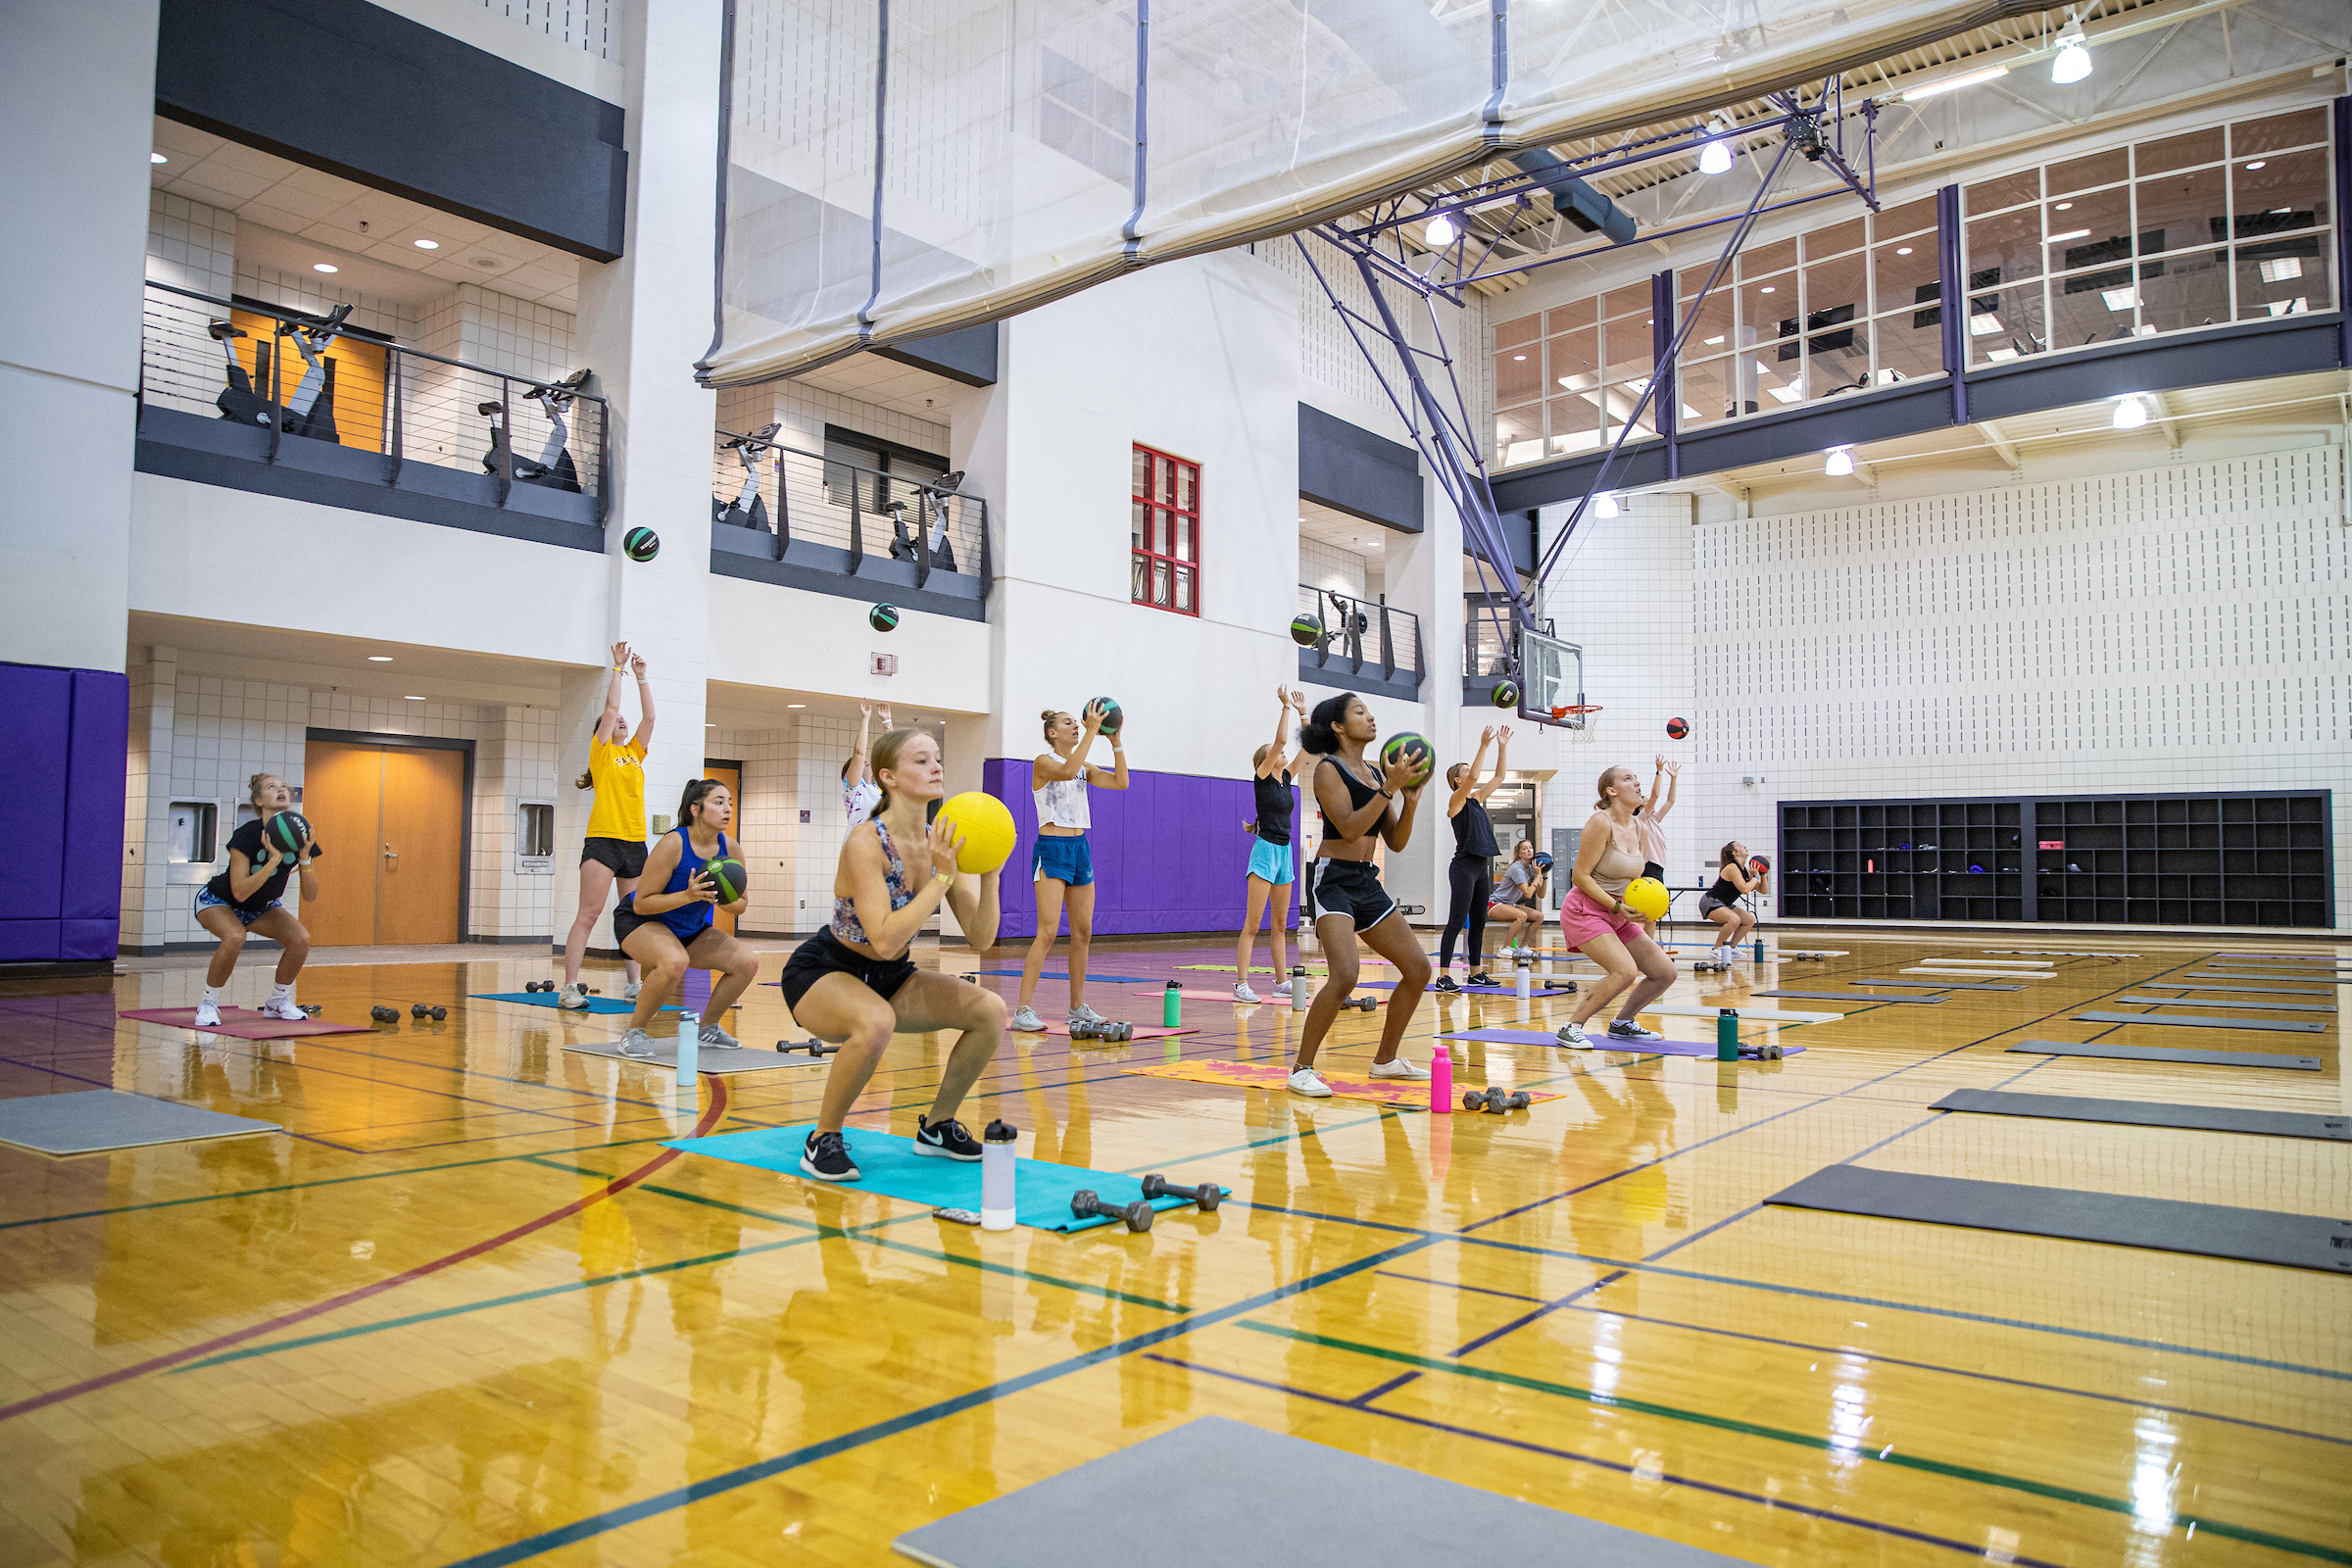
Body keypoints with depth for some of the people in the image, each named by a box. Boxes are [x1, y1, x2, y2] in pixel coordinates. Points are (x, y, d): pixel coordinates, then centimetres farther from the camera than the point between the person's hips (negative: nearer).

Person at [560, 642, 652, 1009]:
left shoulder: (635, 753, 18)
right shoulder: (601, 751, 5)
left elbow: (649, 716, 11)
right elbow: (610, 707, -2)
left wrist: (641, 676, 10)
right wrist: (619, 667, 3)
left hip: (635, 844, 6)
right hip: (603, 841, -5)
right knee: (588, 915, -9)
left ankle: (634, 985, 12)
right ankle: (569, 987, -10)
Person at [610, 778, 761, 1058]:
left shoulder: (729, 848, -8)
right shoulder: (673, 844, -26)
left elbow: (740, 905, 2)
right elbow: (641, 903, -24)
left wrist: (724, 901, -21)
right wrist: (688, 896, -36)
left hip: (691, 930, 7)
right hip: (640, 921, -7)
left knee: (747, 962, -9)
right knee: (675, 962, -38)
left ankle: (707, 1029, 12)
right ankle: (633, 1032, -15)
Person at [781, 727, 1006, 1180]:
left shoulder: (941, 844, -6)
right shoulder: (866, 843, -25)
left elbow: (980, 940, -8)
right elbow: (884, 940, -36)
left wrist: (988, 875, -22)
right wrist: (943, 876, -34)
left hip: (889, 978, 7)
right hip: (821, 972, -7)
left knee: (990, 1010, -11)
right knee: (876, 1022, -39)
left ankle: (937, 1126, 10)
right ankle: (822, 1140, -14)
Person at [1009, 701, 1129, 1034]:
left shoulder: (1084, 766, 14)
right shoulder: (1043, 762, -6)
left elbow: (1121, 782, 3)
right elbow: (1067, 771, -28)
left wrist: (1115, 740, -3)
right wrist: (1092, 731, -26)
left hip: (1080, 848, 7)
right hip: (1052, 849, -7)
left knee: (1083, 932, 8)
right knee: (1048, 931, -15)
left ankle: (1078, 1007, 17)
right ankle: (1022, 1011, -14)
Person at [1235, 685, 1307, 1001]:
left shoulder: (1286, 778, 12)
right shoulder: (1262, 777, -6)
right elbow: (1281, 739, -16)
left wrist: (1303, 712, 11)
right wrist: (1286, 706, -13)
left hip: (1284, 852, 8)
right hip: (1265, 850, -8)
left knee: (1280, 924, 10)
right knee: (1252, 924, -9)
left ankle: (1281, 982, 15)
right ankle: (1241, 984, -10)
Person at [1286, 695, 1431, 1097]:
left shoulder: (1377, 773, 13)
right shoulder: (1329, 769, -8)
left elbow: (1395, 842, 13)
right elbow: (1349, 828, -20)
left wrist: (1410, 802, -3)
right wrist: (1389, 788, -22)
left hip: (1368, 882, 8)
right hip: (1334, 880, -8)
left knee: (1418, 969, 9)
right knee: (1345, 976, -24)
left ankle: (1385, 1060, 24)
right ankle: (1301, 1068, -11)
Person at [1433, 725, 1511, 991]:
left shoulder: (1477, 798, 15)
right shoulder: (1456, 799, -7)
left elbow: (1499, 776, 17)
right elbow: (1473, 777, -23)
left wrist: (1503, 746, 8)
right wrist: (1484, 745, -26)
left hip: (1481, 867, 8)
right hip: (1464, 867, -8)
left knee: (1478, 923, 11)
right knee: (1456, 922, -10)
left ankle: (1476, 973, 18)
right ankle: (1444, 976, -11)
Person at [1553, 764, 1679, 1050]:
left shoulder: (1636, 829, 8)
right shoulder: (1601, 822, -17)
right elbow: (1580, 876, -19)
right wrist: (1617, 906, -23)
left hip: (1618, 917, 9)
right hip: (1585, 911, -8)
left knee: (1665, 972, 5)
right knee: (1625, 971, -26)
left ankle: (1621, 1024, 24)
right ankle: (1571, 1028, -14)